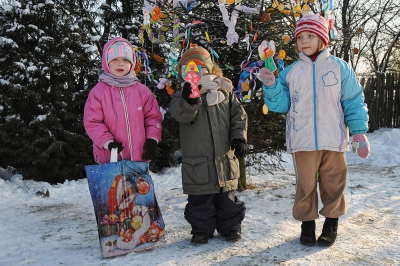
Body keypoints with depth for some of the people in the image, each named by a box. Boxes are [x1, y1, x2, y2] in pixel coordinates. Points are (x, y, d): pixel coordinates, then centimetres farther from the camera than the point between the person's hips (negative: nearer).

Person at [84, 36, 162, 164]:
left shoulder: (142, 90, 2)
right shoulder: (98, 91, -4)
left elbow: (153, 116, 7)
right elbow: (92, 122, -6)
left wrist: (152, 139, -4)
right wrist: (107, 142, -17)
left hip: (139, 155, 3)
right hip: (109, 158, -2)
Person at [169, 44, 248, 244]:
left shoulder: (225, 93, 7)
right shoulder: (182, 96, 0)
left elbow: (239, 116, 10)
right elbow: (180, 114, -22)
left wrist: (239, 137, -3)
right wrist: (189, 101, -42)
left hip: (225, 159, 2)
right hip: (198, 162, -2)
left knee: (227, 197, 13)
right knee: (200, 199, 8)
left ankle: (230, 227, 29)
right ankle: (202, 229, 25)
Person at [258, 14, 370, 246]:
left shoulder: (339, 67, 3)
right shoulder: (291, 71, 7)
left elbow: (354, 102, 4)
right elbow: (282, 105, 5)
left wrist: (359, 132, -3)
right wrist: (271, 86, -10)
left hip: (333, 140, -1)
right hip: (303, 141, 1)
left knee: (333, 183, 8)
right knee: (305, 185, 7)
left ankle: (332, 223, 26)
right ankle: (307, 223, 22)